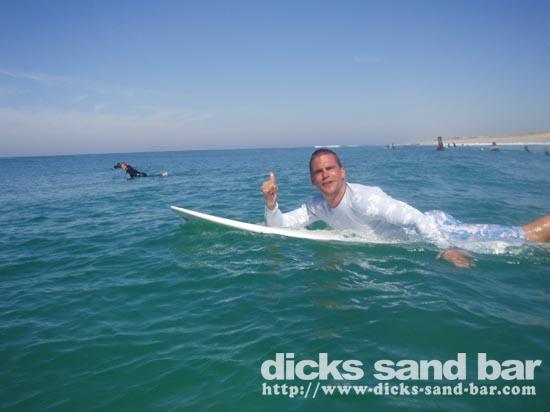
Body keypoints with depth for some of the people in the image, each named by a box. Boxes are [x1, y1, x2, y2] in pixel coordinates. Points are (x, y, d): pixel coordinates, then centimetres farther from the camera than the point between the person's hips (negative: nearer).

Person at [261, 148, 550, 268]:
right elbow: (278, 226, 1)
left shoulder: (363, 198, -30)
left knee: (524, 238, -5)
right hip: (411, 241, 7)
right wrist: (271, 203, -17)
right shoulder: (317, 207, -4)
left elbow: (415, 218, -32)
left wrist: (446, 249, -35)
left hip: (433, 230, -6)